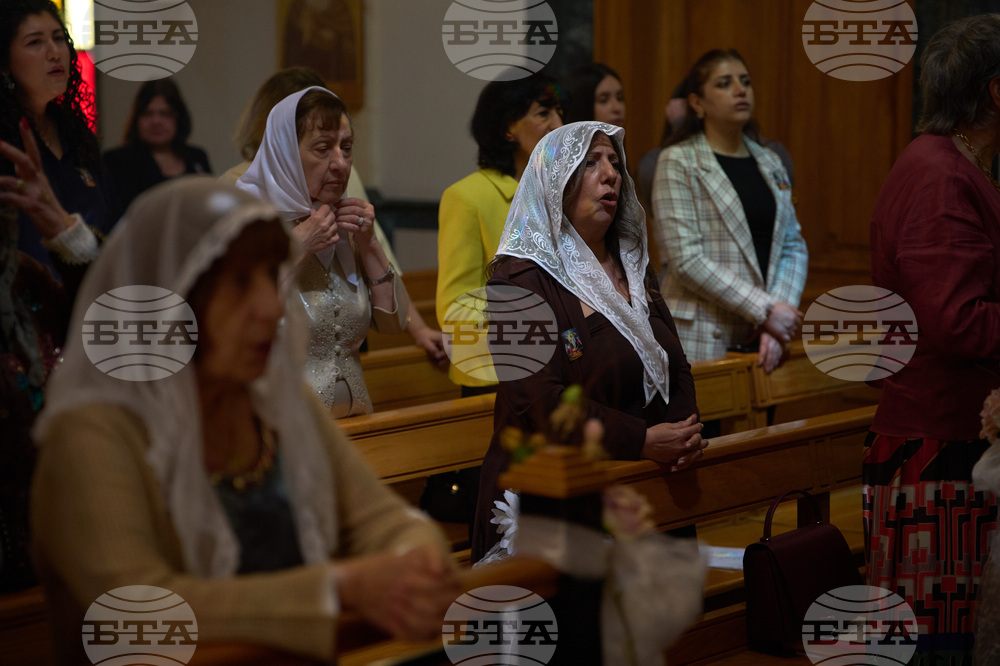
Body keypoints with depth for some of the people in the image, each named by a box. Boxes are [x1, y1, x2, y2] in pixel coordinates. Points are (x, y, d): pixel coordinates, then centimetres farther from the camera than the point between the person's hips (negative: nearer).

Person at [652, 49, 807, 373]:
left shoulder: (770, 163, 14)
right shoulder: (678, 164, -5)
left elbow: (794, 247, 9)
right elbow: (686, 259, -14)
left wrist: (778, 321, -7)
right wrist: (766, 309, -15)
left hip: (763, 336, 5)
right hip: (702, 341, -5)